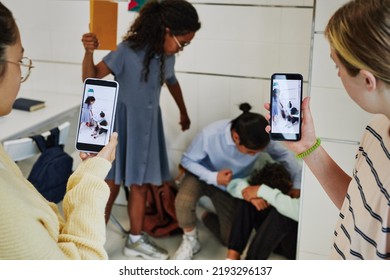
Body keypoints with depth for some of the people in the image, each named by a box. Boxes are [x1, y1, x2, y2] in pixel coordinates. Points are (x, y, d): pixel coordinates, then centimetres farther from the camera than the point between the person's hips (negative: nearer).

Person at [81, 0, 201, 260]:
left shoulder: (167, 56, 0)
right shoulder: (129, 50, -19)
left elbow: (172, 81, 21)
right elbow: (91, 77, -20)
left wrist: (184, 112, 34)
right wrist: (89, 52, -41)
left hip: (147, 126, 6)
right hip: (122, 124, -6)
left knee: (141, 185, 12)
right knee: (112, 186, -1)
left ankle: (136, 240, 26)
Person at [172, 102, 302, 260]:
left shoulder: (260, 139, -30)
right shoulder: (210, 135, -37)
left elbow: (284, 154, -11)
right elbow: (187, 160, -21)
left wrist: (297, 186, -19)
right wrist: (213, 177, -35)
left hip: (231, 186, 3)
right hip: (203, 175, -2)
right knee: (184, 201, -36)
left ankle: (209, 218, 33)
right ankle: (190, 241, -5)